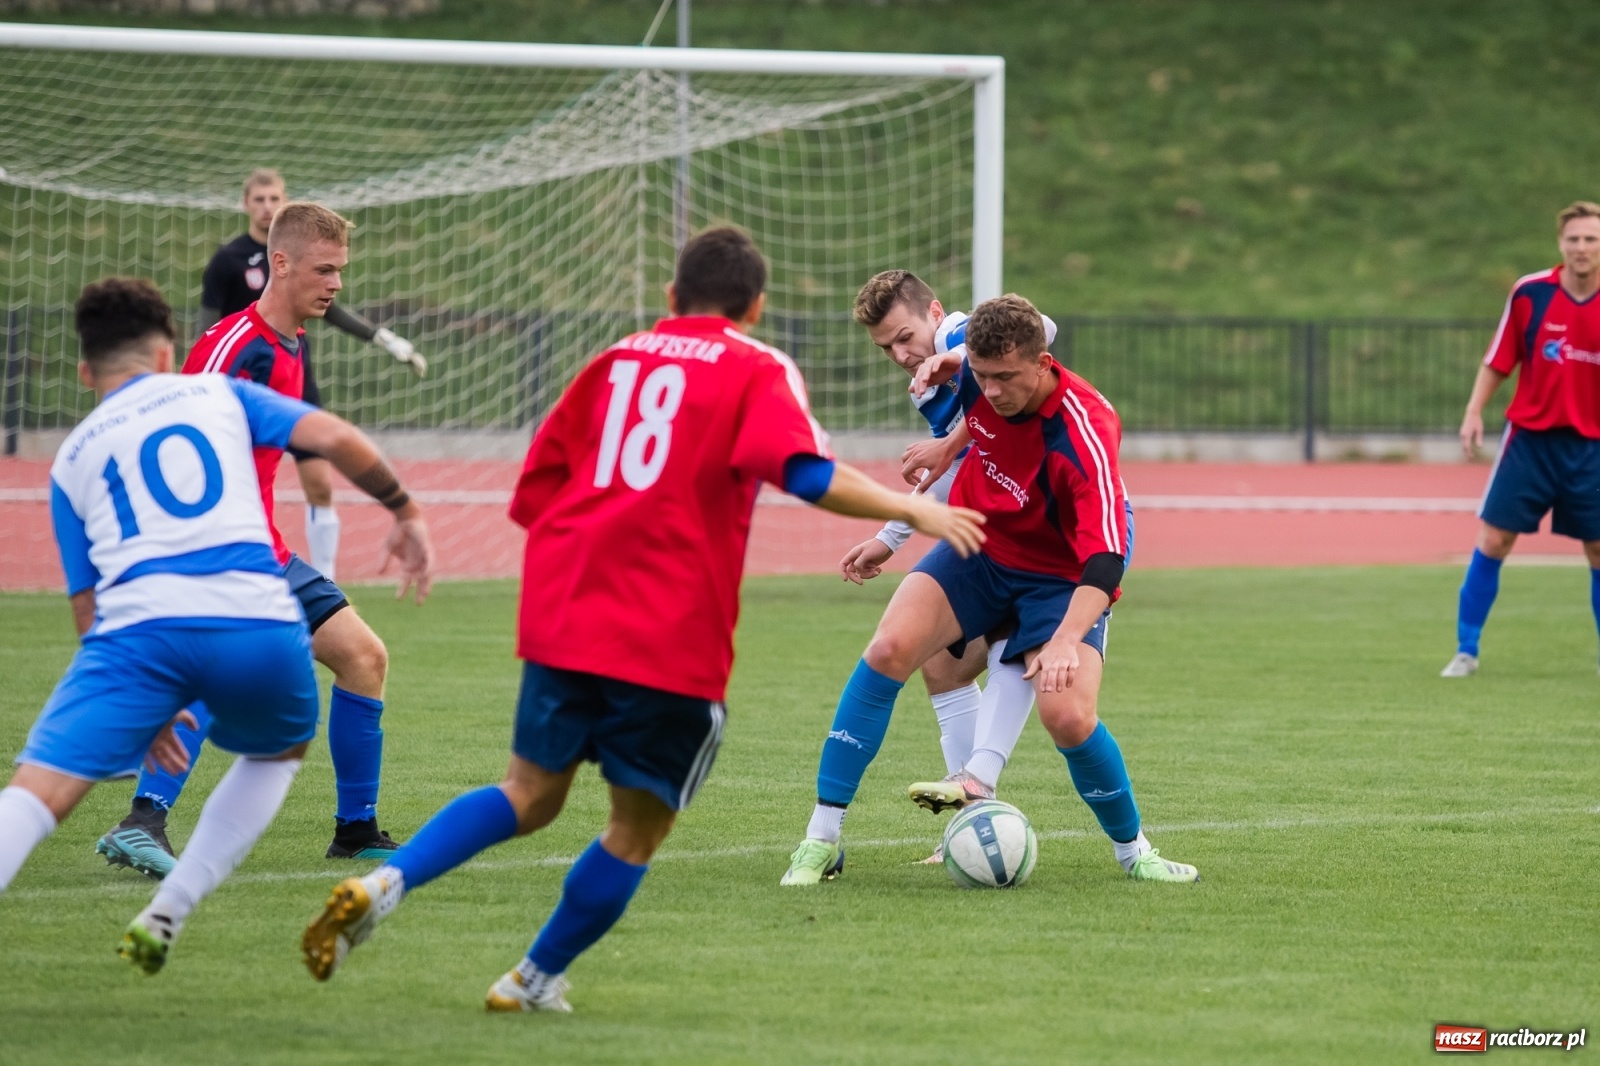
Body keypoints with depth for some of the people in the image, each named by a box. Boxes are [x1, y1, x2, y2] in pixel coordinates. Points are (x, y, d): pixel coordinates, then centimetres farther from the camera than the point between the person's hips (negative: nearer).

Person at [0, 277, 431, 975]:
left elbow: (89, 609, 24)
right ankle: (167, 914, 19)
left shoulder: (72, 458, 26)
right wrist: (403, 509, 22)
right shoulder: (218, 394, 23)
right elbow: (333, 438, 8)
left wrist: (142, 715, 33)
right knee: (279, 751, 30)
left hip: (139, 624, 0)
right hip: (257, 620, 1)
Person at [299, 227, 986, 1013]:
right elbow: (806, 474, -14)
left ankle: (385, 884, -6)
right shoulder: (757, 371, 3)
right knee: (639, 827, 12)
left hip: (565, 621, 5)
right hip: (674, 644, -5)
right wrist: (913, 510, -6)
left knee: (530, 793, 15)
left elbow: (533, 491, 20)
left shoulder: (616, 359, 18)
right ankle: (536, 980, 17)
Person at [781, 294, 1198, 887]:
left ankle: (1133, 852, 7)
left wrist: (1067, 639, -52)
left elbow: (1105, 560, -40)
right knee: (891, 648, -20)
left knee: (1068, 717, -23)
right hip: (977, 547, 4)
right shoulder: (982, 372, -16)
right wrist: (952, 444, 6)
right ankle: (821, 840, -15)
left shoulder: (1086, 437, -33)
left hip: (1061, 581, -4)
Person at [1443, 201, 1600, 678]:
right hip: (1530, 437, 0)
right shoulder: (1529, 293, -6)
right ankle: (1466, 651, 7)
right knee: (1492, 540, -4)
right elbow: (1498, 360, 3)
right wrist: (1474, 412, -6)